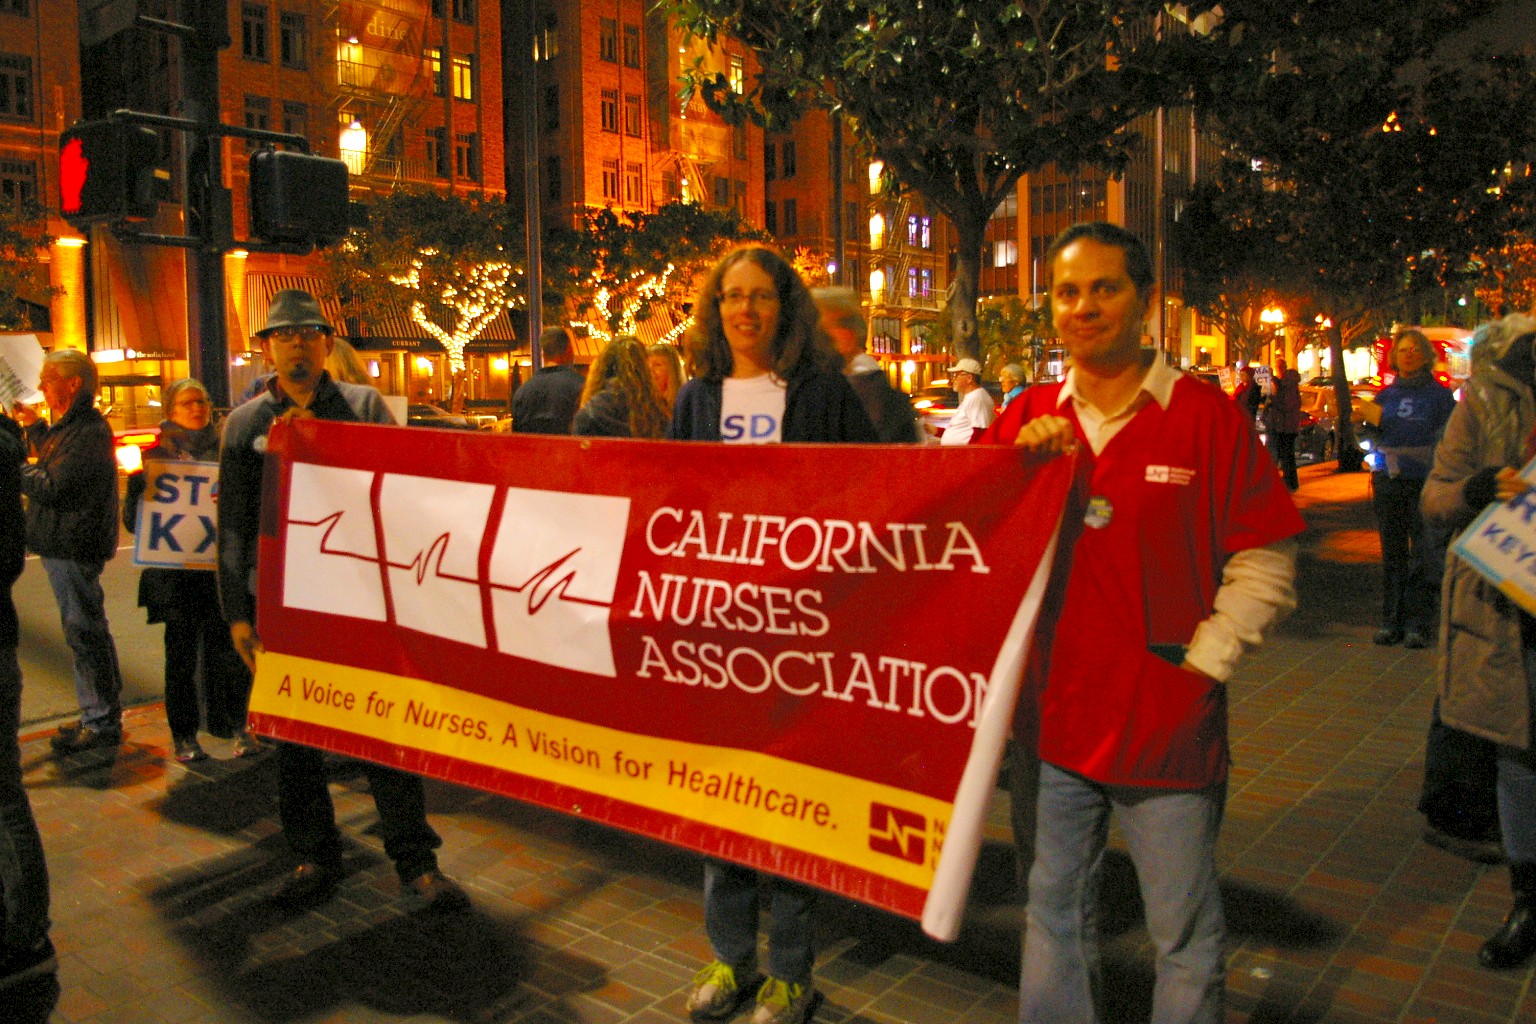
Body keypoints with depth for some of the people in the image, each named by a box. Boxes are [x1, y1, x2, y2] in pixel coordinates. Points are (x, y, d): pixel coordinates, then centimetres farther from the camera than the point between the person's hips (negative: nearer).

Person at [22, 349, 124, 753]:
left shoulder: (87, 432, -18)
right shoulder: (69, 427, 17)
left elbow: (51, 487, -22)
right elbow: (49, 476, 19)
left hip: (73, 549, -11)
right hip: (62, 547, 11)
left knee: (86, 634, -5)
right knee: (84, 633, 15)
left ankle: (102, 723, 2)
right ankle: (99, 716, 25)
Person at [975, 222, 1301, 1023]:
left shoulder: (1206, 415, -5)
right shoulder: (1028, 419, 5)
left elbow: (1264, 561, -3)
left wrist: (1202, 661, -9)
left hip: (1166, 722, -3)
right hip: (1054, 715, 4)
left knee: (1186, 935, 9)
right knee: (1054, 913, 19)